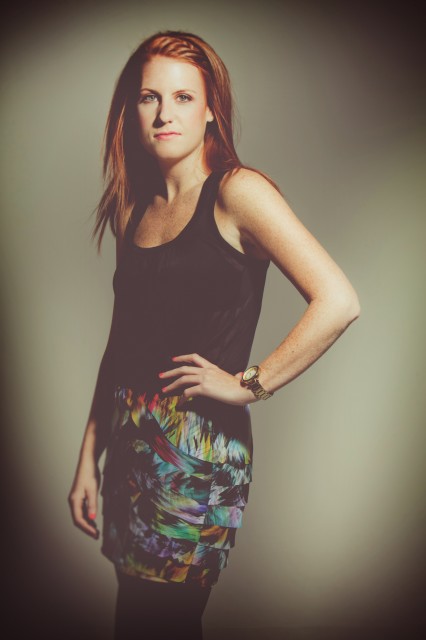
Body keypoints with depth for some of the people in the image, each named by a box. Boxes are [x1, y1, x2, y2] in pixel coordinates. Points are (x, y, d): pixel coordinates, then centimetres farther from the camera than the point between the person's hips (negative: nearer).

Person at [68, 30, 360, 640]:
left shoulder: (238, 191, -10)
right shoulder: (135, 209, 10)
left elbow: (338, 302, -20)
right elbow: (121, 344, 13)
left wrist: (248, 383, -14)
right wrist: (88, 459, 13)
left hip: (200, 452, -7)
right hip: (131, 447, 7)